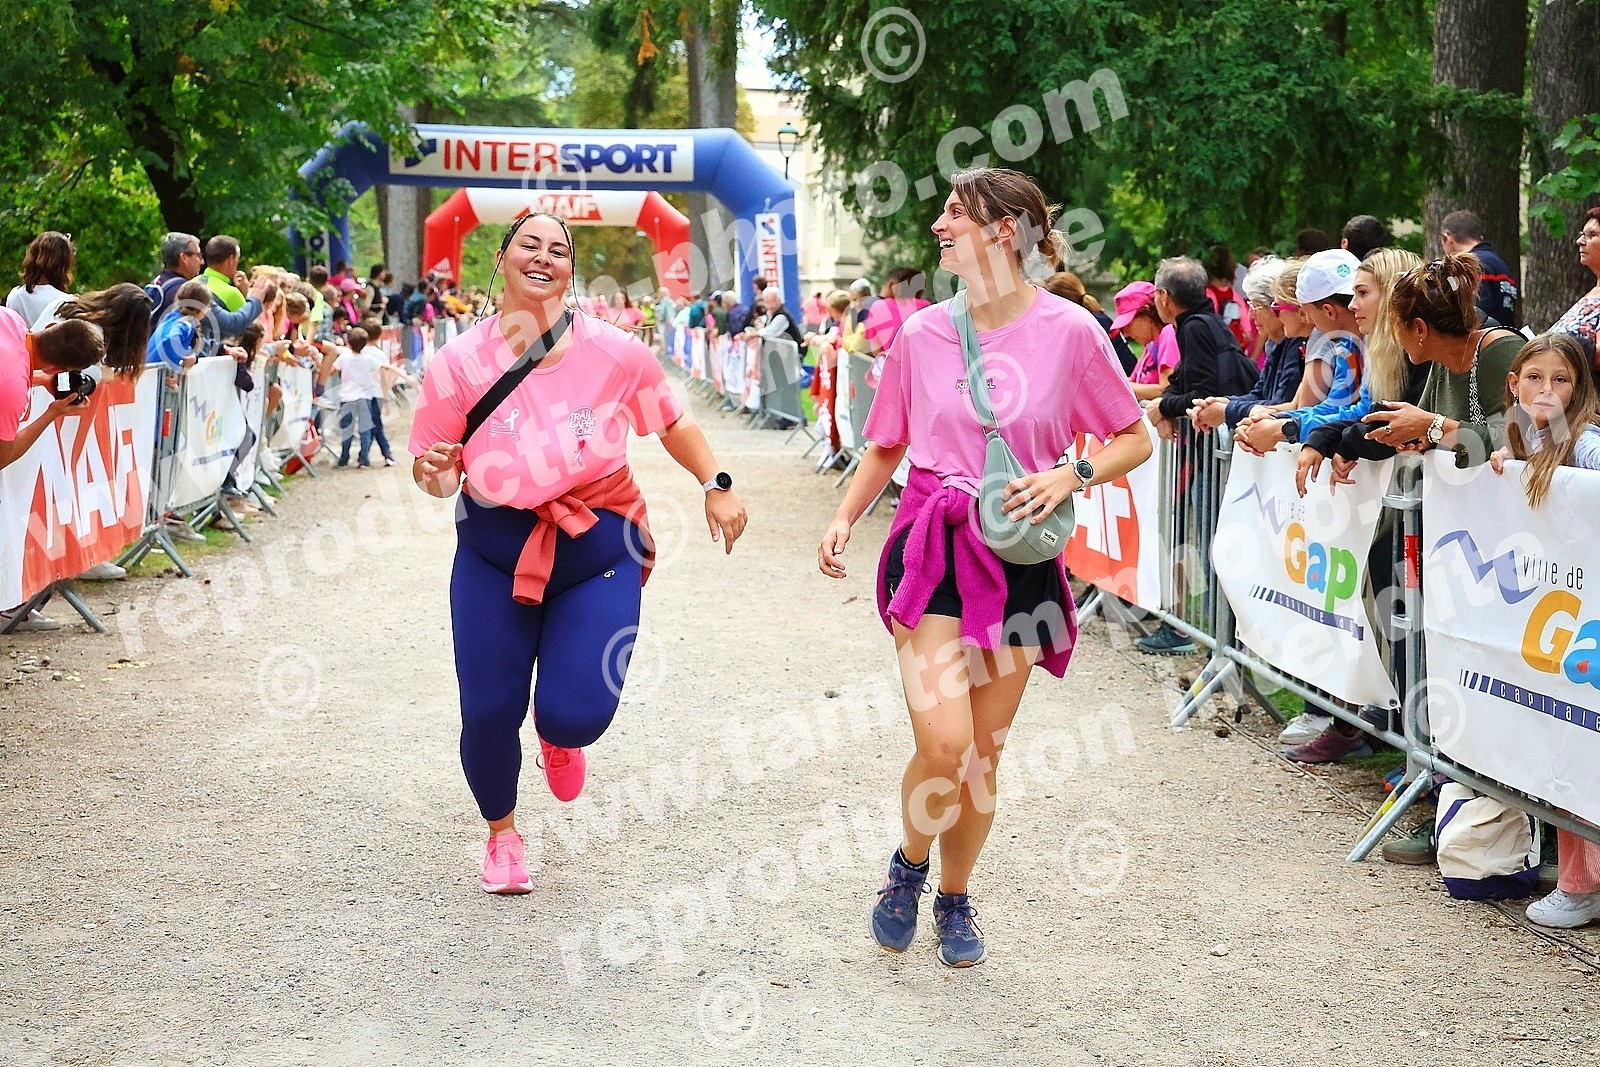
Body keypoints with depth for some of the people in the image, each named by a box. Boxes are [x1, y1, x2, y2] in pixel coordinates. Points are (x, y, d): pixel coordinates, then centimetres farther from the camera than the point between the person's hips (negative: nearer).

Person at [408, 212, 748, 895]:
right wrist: (433, 473, -22)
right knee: (488, 713, -2)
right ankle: (501, 833, 30)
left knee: (577, 717, -12)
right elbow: (434, 473, 0)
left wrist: (716, 486, 3)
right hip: (496, 551, 1)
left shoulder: (613, 351, -7)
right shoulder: (459, 362, -8)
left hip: (598, 552, 0)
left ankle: (557, 735, 31)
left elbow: (671, 422, 10)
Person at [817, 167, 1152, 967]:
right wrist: (845, 517, -1)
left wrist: (1072, 475, -14)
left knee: (984, 752, 7)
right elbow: (886, 446, 14)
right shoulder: (921, 334, 2)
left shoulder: (1069, 331, -5)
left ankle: (955, 900, 30)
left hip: (1019, 556, 0)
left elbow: (1134, 441, 4)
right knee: (943, 745, -15)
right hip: (931, 547, 0)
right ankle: (908, 866, 15)